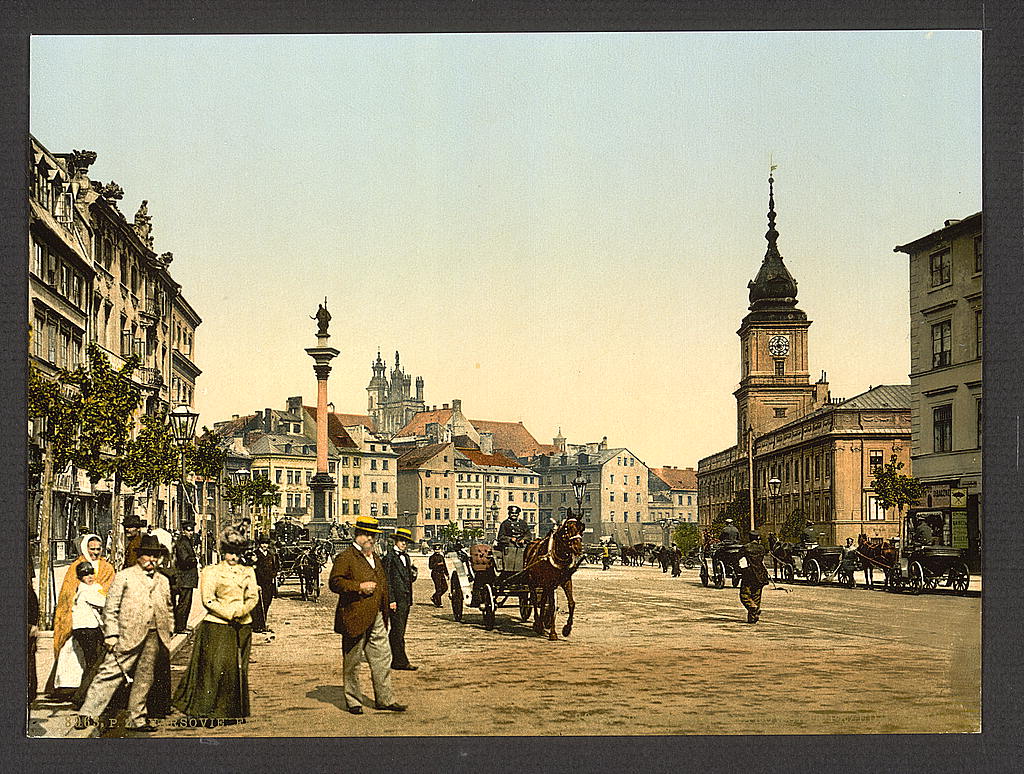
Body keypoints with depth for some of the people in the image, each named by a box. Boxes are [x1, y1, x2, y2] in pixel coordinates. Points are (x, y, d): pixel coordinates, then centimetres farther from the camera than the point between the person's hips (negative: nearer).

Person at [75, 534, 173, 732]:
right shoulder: (124, 577, 3)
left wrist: (167, 633, 15)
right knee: (110, 673, -8)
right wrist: (111, 634, -8)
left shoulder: (163, 581, 18)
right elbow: (110, 608, -1)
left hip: (153, 637, 5)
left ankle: (137, 719, 16)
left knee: (144, 678, 7)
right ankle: (87, 714, -3)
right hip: (128, 635, -5)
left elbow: (168, 610, 24)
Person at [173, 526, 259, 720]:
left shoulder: (248, 572, 13)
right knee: (214, 666, -7)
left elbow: (253, 597, 6)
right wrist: (229, 614, -12)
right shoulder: (211, 571, 0)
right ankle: (205, 708, 1)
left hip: (242, 626, 4)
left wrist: (241, 611, -13)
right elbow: (208, 600, -7)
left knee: (239, 668, 6)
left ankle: (235, 710, 14)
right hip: (217, 626, -4)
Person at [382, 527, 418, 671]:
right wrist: (391, 600, -16)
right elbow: (387, 580, -12)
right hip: (396, 599, -8)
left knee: (397, 631, 12)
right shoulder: (389, 557, -8)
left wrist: (413, 572, 3)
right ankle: (400, 661, -7)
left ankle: (393, 660, 17)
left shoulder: (406, 557, 17)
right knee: (398, 631, -8)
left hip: (406, 599, 8)